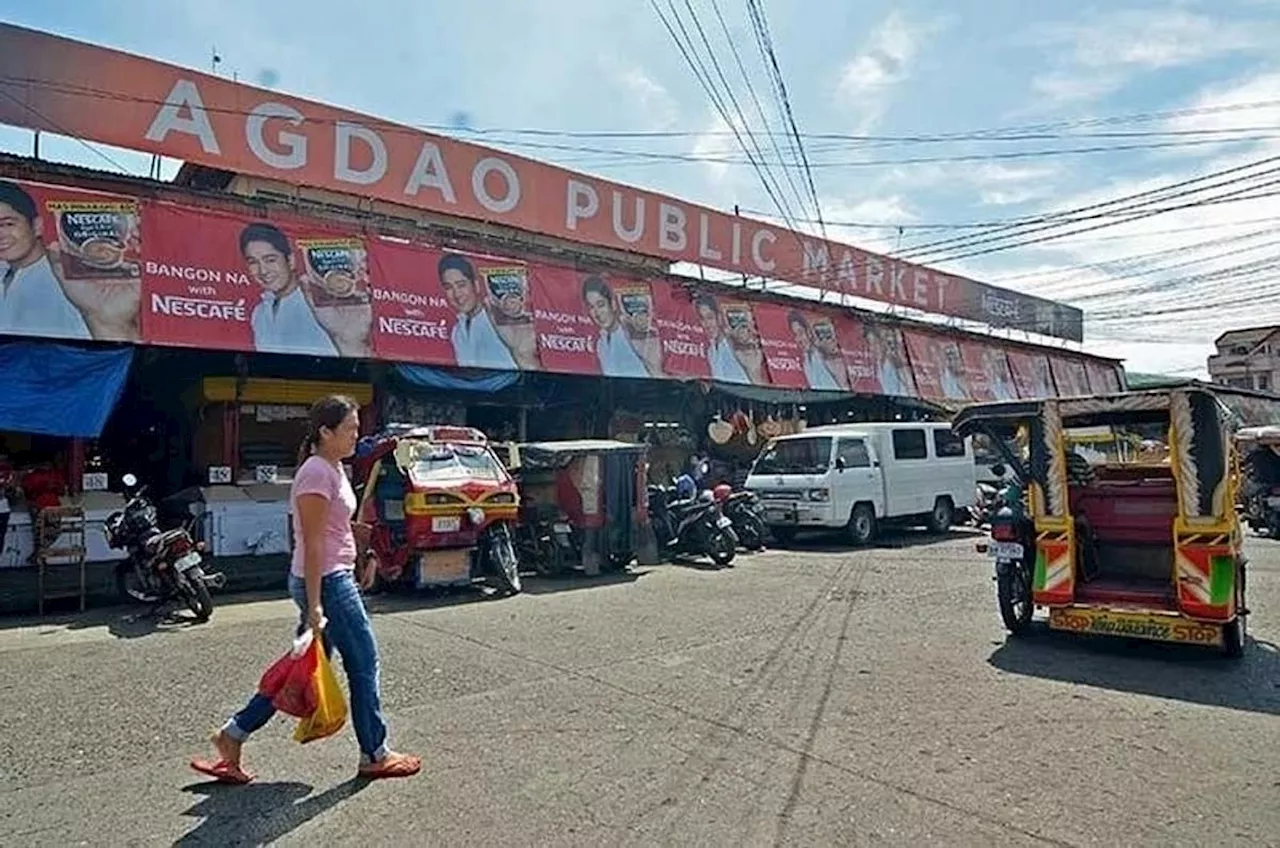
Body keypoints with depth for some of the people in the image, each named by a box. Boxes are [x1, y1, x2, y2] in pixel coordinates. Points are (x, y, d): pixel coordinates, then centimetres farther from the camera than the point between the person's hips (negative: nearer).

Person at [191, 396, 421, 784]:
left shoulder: (333, 468, 12)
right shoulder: (316, 472, -18)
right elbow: (312, 543, -21)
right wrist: (314, 605, -21)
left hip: (337, 578, 10)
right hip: (325, 583, -10)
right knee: (363, 663, 2)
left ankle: (232, 736, 26)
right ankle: (375, 756, 17)